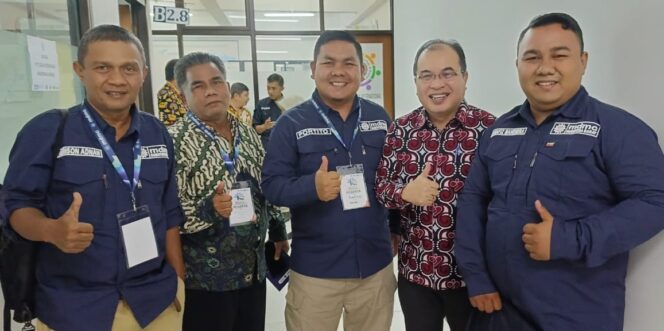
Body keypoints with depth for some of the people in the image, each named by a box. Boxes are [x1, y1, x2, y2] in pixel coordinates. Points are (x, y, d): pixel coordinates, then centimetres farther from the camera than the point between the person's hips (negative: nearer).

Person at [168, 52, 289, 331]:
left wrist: (278, 231, 19)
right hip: (204, 278, -6)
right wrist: (209, 209, -33)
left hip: (253, 269, 6)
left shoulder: (248, 134, 7)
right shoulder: (174, 141, -14)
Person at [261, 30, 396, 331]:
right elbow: (271, 185, -11)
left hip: (375, 265, 3)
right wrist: (311, 186, -28)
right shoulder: (292, 123, -7)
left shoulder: (379, 117, 3)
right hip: (314, 270, -3)